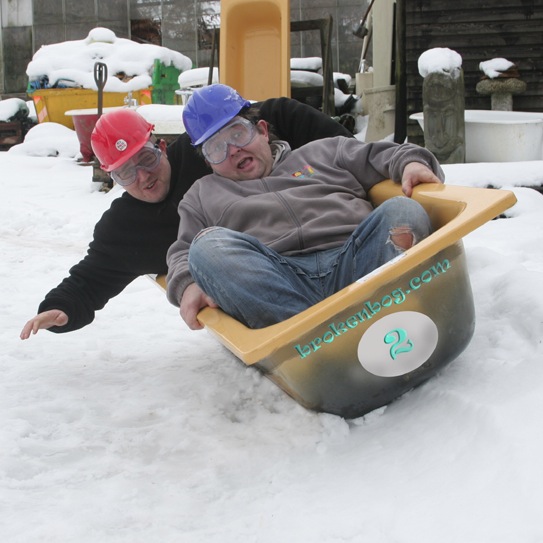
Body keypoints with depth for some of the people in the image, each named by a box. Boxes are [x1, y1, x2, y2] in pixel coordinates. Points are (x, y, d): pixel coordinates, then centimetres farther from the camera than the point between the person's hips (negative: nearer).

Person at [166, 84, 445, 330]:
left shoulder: (323, 152, 31)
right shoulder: (202, 195, 32)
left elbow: (383, 156, 25)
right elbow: (183, 254, 21)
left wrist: (410, 163, 1)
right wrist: (188, 286, -2)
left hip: (353, 261, 1)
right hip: (274, 280, -1)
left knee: (402, 211, -25)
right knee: (208, 246, -30)